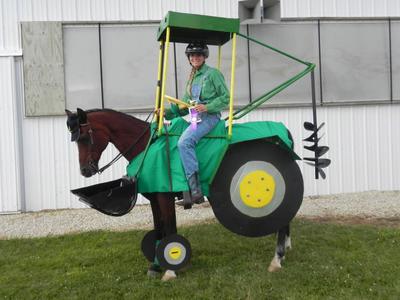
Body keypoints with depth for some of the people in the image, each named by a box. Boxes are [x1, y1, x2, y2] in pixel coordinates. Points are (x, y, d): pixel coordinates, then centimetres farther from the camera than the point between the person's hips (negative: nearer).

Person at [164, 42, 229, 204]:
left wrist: (207, 107, -18)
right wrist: (167, 112, 8)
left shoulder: (212, 73, -1)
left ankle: (195, 190, -30)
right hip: (196, 117, 9)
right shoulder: (192, 78, 21)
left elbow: (225, 97, -6)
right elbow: (185, 105, 21)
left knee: (184, 142, -28)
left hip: (209, 116, -9)